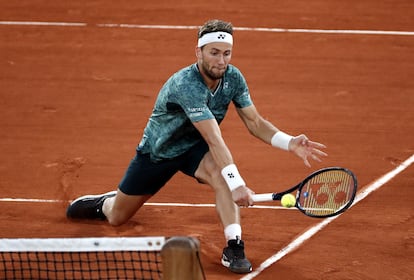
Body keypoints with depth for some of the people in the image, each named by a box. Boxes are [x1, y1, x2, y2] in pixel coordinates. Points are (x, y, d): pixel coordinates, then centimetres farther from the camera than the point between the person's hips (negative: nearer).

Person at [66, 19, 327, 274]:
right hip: (158, 150, -4)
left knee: (221, 173, -34)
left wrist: (290, 143, -27)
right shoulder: (186, 85, -38)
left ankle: (234, 247, -34)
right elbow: (214, 140, -46)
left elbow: (255, 122, -10)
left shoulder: (233, 77, -17)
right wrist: (236, 184, -53)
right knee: (117, 217, 9)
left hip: (195, 147, 4)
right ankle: (104, 203, 46)